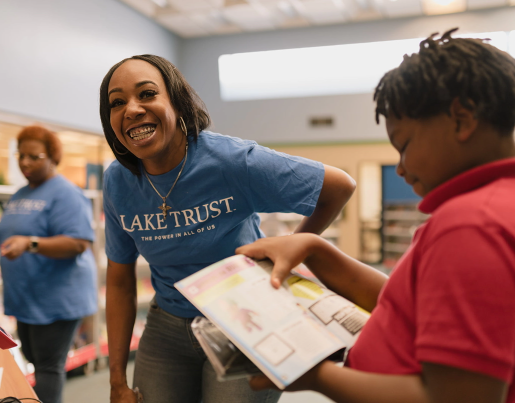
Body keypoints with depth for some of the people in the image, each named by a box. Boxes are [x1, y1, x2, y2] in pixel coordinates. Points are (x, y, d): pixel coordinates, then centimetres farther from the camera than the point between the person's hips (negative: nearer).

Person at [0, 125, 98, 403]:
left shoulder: (65, 194, -13)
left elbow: (79, 244, -24)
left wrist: (29, 244, -33)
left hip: (56, 298, -9)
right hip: (27, 297, 9)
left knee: (48, 366, -4)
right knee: (34, 360, 15)